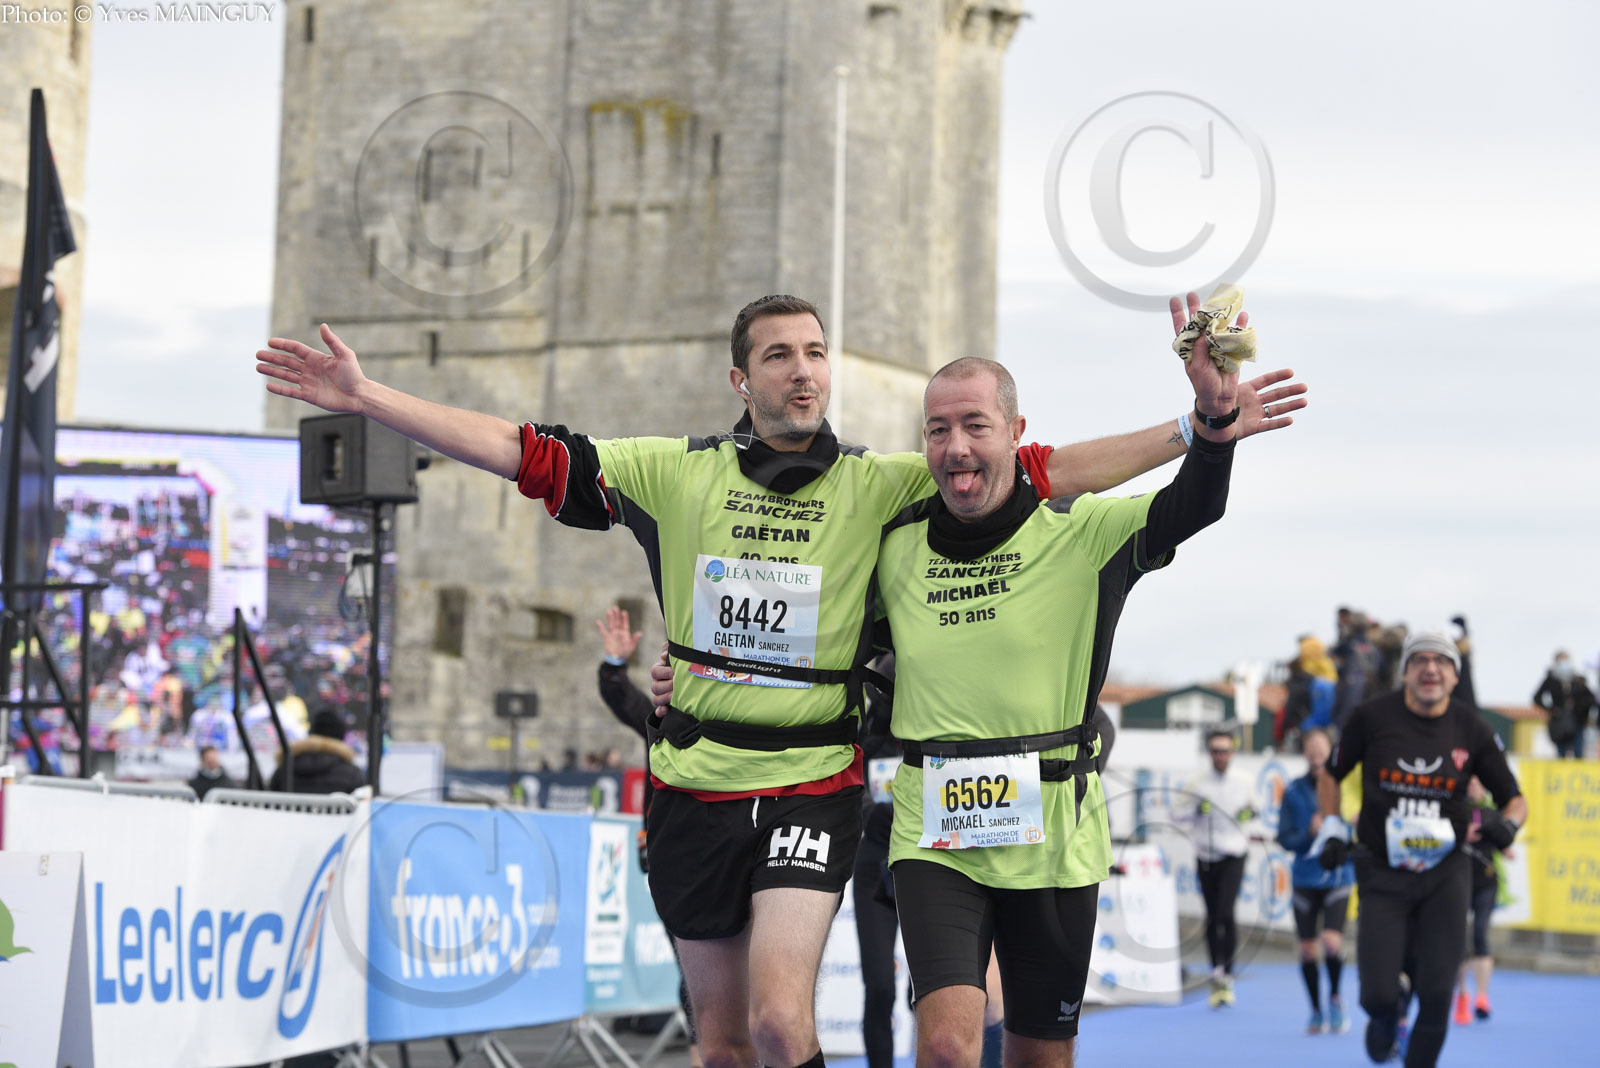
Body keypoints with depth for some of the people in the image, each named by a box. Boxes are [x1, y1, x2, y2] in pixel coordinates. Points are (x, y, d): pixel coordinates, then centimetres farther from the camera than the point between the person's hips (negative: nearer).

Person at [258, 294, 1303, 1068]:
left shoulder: (879, 486, -1)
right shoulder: (677, 474, 2)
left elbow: (1042, 473, -3)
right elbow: (524, 452, 1)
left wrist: (1196, 430, -9)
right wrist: (365, 398, -4)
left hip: (812, 786, -2)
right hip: (695, 786, 2)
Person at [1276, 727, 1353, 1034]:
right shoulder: (1294, 791, -1)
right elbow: (1285, 838, -2)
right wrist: (1310, 833, -19)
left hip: (1337, 878, -2)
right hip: (1305, 879, 2)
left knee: (1332, 941, -17)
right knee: (1307, 949, 6)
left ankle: (1335, 998, 10)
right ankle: (1316, 1012, 23)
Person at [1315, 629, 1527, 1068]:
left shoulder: (1472, 730, -2)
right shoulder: (1370, 717, -5)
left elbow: (1515, 798, 6)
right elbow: (1331, 774, 13)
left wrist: (1507, 824, -15)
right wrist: (1332, 828, 3)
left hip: (1445, 873, 1)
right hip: (1382, 875, -1)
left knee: (1436, 993, -7)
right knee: (1377, 994, -8)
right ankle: (1384, 1020, 31)